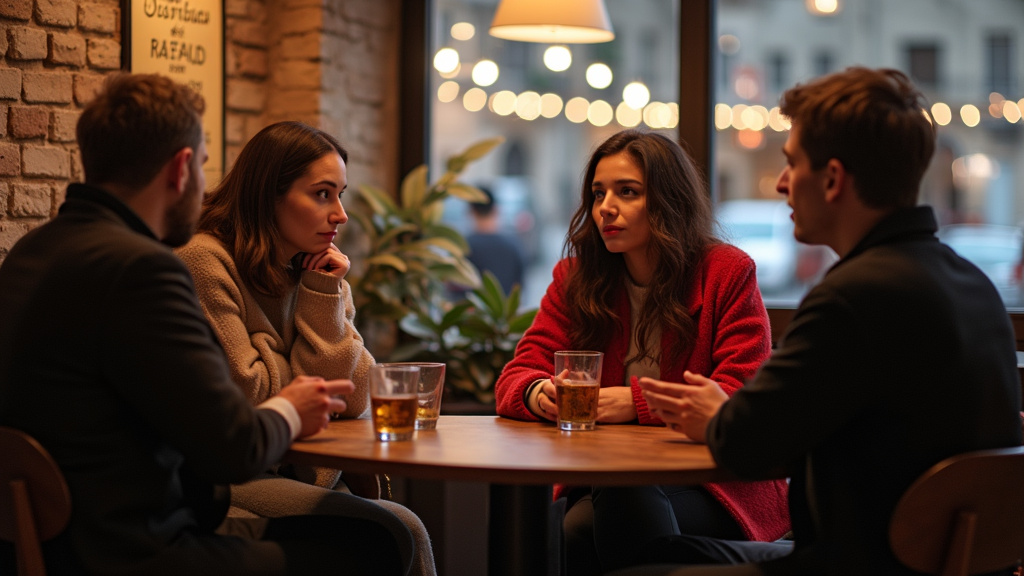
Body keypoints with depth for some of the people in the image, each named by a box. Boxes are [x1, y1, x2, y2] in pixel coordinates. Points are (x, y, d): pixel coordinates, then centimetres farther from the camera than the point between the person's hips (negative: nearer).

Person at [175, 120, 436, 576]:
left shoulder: (324, 276, 13)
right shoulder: (205, 261, -10)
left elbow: (355, 402, 4)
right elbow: (247, 395, -14)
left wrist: (324, 298, -3)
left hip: (309, 476, 7)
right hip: (230, 481, -7)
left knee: (402, 532, -20)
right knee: (398, 530, -23)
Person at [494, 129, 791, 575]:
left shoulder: (728, 273, 0)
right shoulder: (575, 279, 12)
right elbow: (515, 379, 6)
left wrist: (636, 403, -21)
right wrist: (539, 393, -20)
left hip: (716, 488, -2)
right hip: (604, 479, 3)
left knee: (626, 499, -36)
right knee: (572, 529, -33)